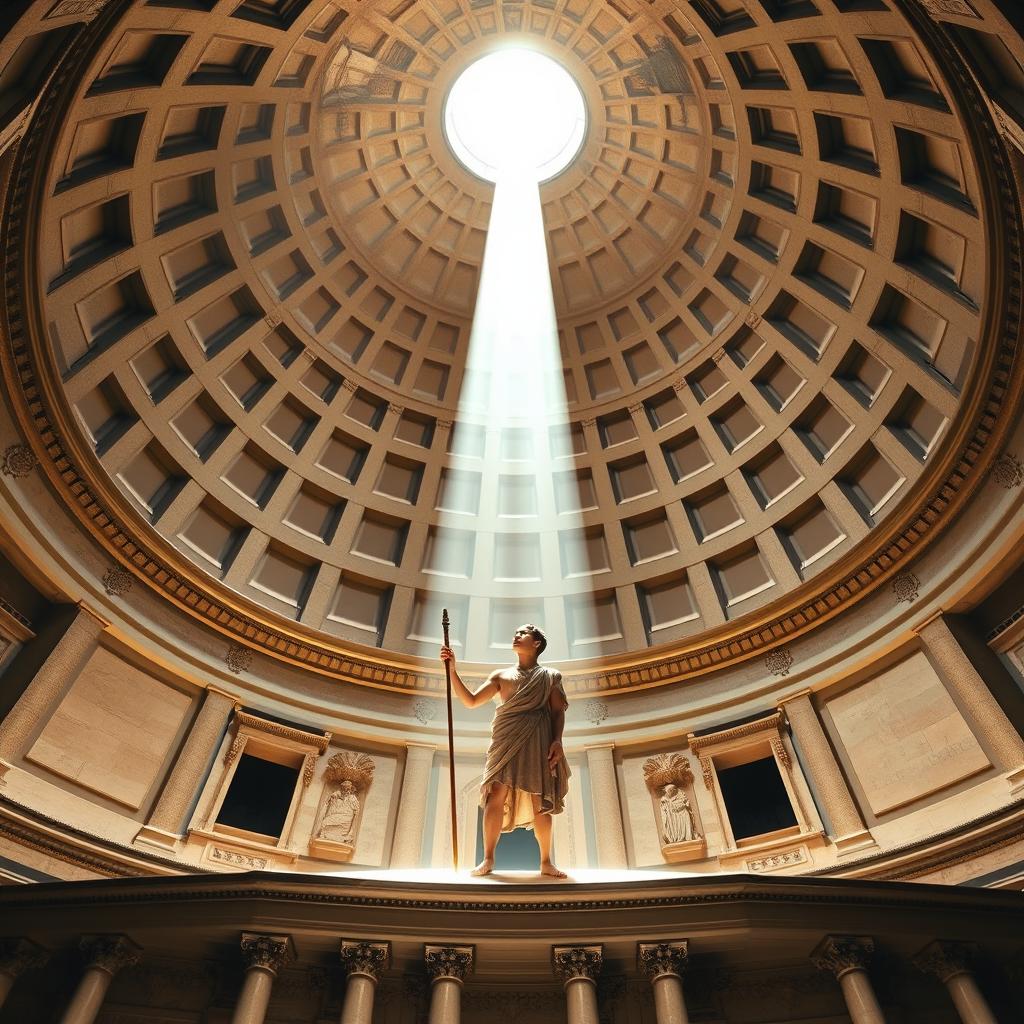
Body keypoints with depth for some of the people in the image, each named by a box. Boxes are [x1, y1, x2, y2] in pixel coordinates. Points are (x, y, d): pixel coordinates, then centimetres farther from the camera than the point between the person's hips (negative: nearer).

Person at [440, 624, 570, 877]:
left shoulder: (549, 677, 11)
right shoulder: (501, 675, 14)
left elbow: (558, 711, 5)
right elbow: (471, 701, 7)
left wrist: (557, 741, -11)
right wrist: (452, 670, -2)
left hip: (537, 742, -1)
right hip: (506, 742, 1)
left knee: (540, 802, -2)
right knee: (496, 795, -9)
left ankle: (546, 862, 10)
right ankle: (488, 859, 1)